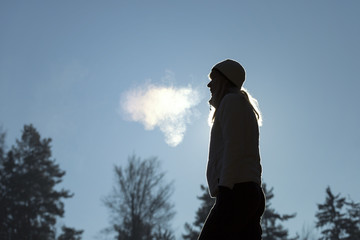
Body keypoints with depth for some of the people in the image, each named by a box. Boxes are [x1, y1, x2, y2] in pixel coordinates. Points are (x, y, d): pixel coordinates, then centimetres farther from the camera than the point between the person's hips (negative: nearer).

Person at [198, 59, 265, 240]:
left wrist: (224, 187, -17)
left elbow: (233, 146, -12)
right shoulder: (247, 109, 31)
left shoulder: (231, 100, 3)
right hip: (252, 193, 10)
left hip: (236, 191, -10)